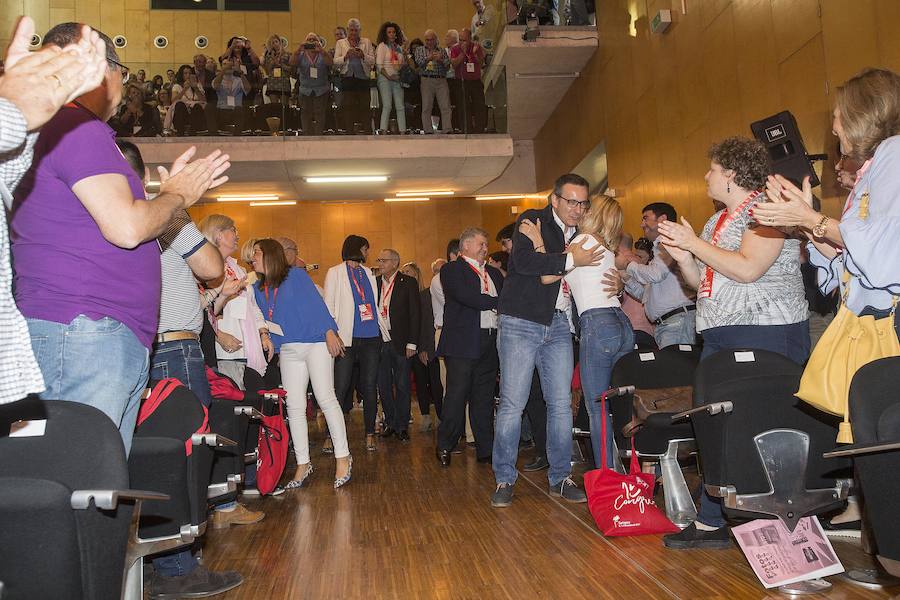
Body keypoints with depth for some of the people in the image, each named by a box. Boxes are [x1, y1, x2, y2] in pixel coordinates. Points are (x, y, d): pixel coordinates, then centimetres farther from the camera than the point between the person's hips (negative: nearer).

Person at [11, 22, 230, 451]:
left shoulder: (55, 130, 24)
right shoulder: (77, 128, -8)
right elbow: (127, 228, -19)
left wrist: (172, 190, 23)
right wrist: (177, 196, -1)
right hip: (83, 334, -10)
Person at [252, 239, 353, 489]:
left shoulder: (295, 275, -2)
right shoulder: (257, 288, 14)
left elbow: (316, 303, -8)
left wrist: (330, 332, -15)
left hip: (315, 343, -6)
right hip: (288, 351, 6)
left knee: (326, 398, -8)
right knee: (294, 407, 3)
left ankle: (343, 458, 1)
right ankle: (302, 465, 12)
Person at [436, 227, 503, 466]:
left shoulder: (494, 273, 21)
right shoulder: (452, 270, 0)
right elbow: (466, 297, -15)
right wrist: (497, 303, -10)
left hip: (491, 342, 6)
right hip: (463, 342, -6)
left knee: (484, 398, 9)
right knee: (457, 395, -4)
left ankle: (486, 449, 14)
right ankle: (444, 447, 9)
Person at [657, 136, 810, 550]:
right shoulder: (717, 221, 19)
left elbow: (748, 269, -20)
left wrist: (693, 243, -11)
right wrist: (683, 257, 4)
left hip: (765, 333, -8)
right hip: (719, 337, 9)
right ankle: (711, 523, 12)